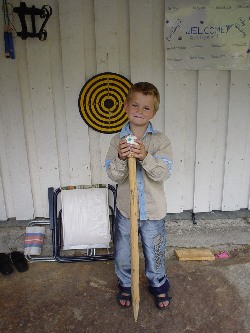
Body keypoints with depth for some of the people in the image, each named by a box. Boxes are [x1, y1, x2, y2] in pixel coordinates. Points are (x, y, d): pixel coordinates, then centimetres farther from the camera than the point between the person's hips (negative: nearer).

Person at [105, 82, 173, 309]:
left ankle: (158, 285, 46)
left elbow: (163, 173, -17)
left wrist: (145, 156, -31)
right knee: (122, 254, 18)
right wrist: (121, 158, -29)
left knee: (155, 253, 18)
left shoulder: (161, 140, -8)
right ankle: (125, 285, 46)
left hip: (153, 211, -1)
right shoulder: (118, 140, -5)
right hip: (125, 210, 1)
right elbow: (114, 176, -10)